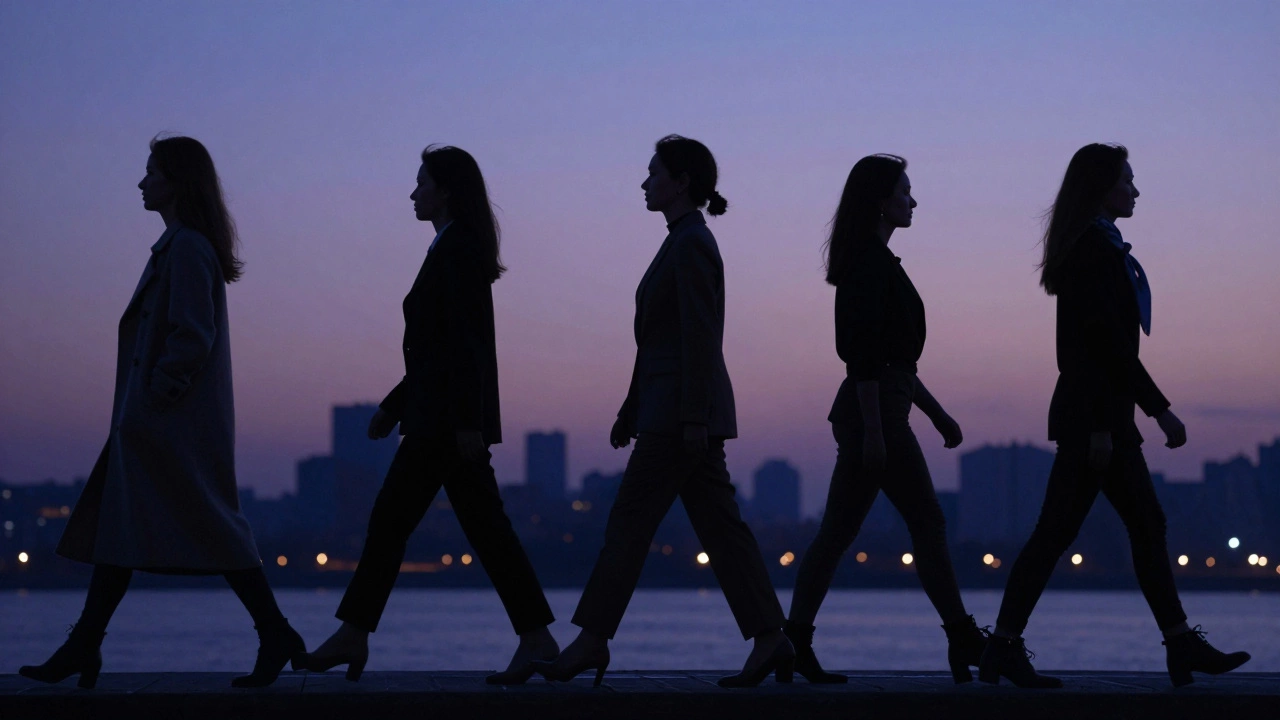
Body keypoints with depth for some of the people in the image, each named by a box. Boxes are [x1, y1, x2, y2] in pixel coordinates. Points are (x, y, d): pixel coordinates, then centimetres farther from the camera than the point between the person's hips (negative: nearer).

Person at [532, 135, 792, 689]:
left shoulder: (691, 243, -11)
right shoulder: (684, 241, 18)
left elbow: (701, 335, -18)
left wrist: (693, 417, -21)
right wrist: (632, 410, 22)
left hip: (682, 407, -10)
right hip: (671, 408, 10)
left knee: (630, 522, -5)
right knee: (719, 526, 6)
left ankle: (591, 642, -1)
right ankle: (769, 641, 3)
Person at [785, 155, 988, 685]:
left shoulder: (876, 261, 19)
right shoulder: (869, 261, -12)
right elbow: (864, 353, -19)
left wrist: (936, 413, 24)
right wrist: (873, 431, -23)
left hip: (875, 410, 10)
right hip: (875, 409, -10)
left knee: (838, 531, 6)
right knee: (927, 523, -3)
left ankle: (794, 642, 4)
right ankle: (963, 641, 3)